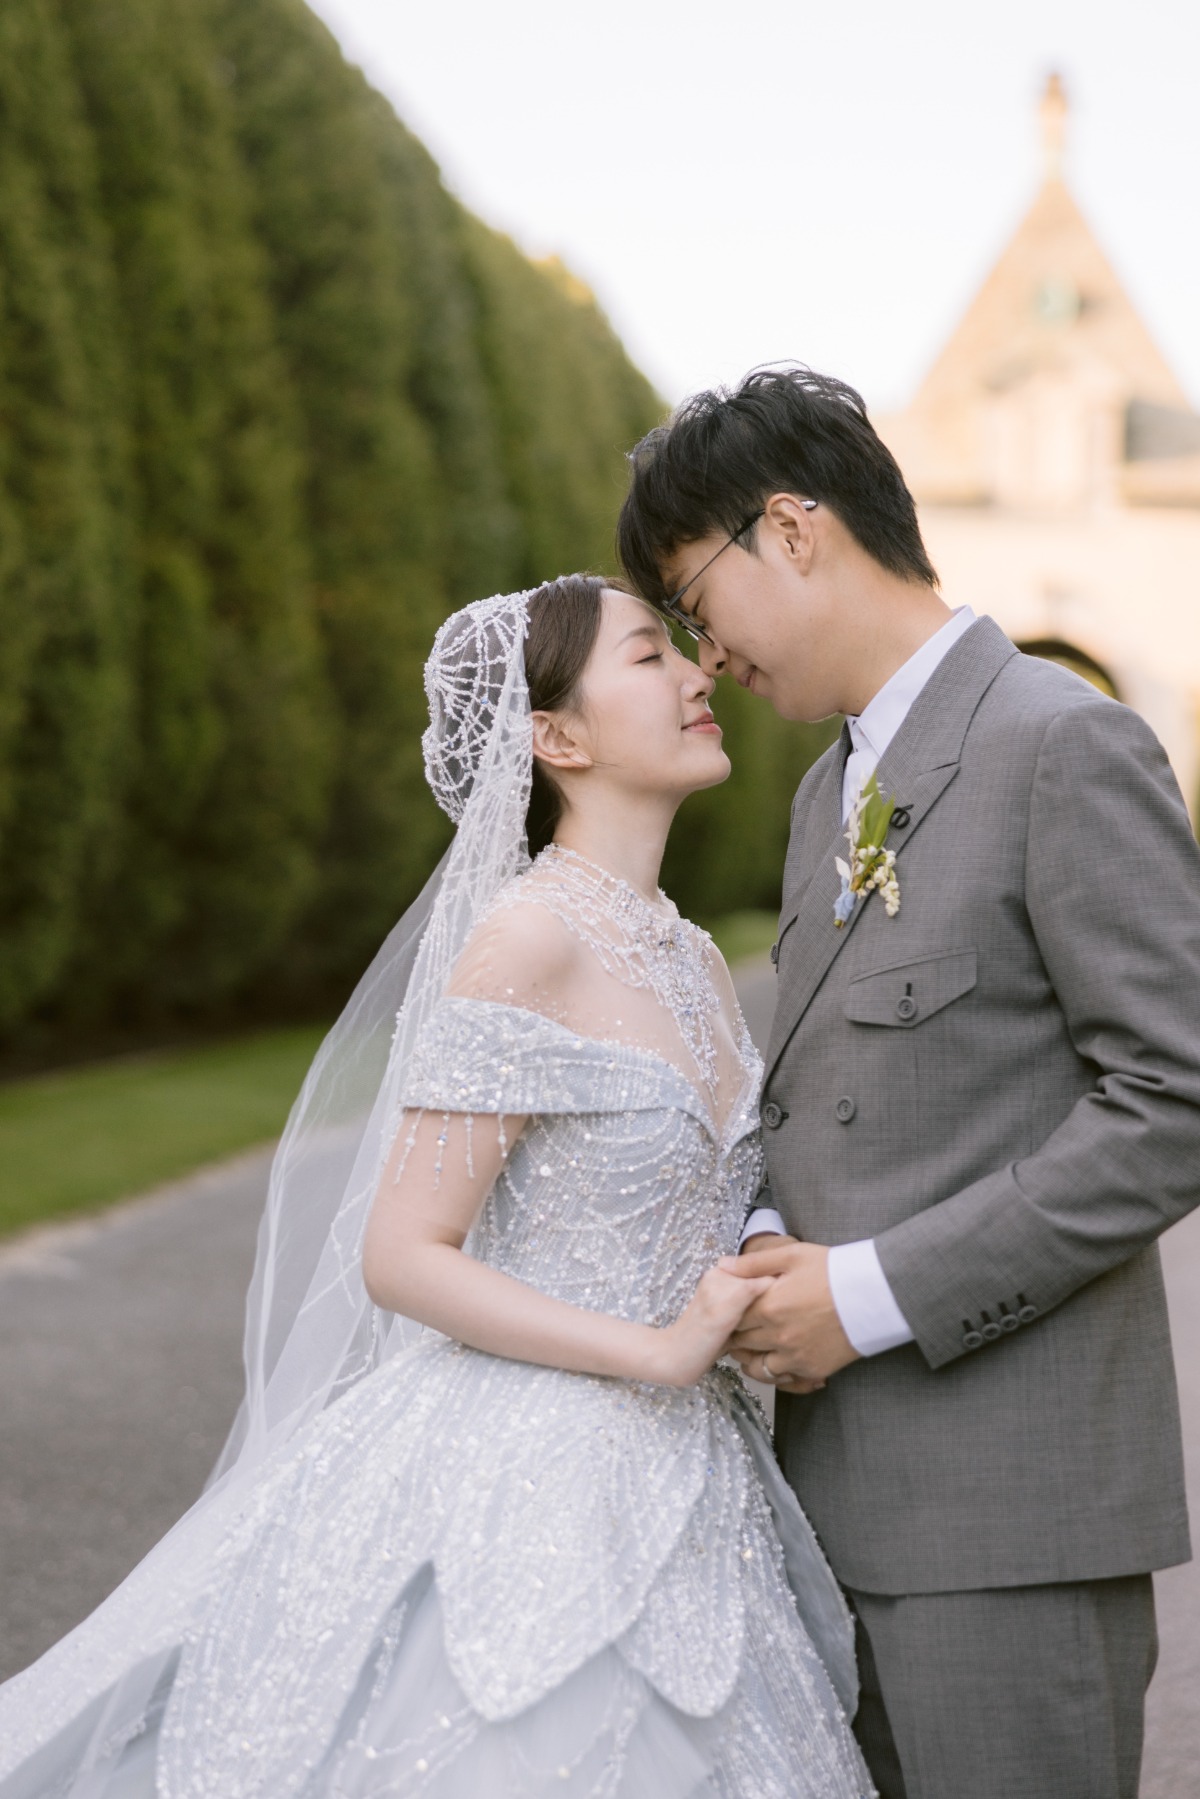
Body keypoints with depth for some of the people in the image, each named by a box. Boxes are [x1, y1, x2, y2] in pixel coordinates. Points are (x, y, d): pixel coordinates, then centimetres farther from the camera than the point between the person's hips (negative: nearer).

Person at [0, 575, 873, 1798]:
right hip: (521, 1490, -8)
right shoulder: (527, 934, -13)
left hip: (671, 1504, 8)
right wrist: (658, 1353, -19)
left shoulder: (693, 963, 11)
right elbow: (404, 1257, -16)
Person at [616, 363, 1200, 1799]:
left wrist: (877, 1293, -16)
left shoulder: (1064, 746, -10)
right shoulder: (832, 790, 19)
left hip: (1010, 1490, -8)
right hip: (844, 1478, 8)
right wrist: (770, 1249, 1)